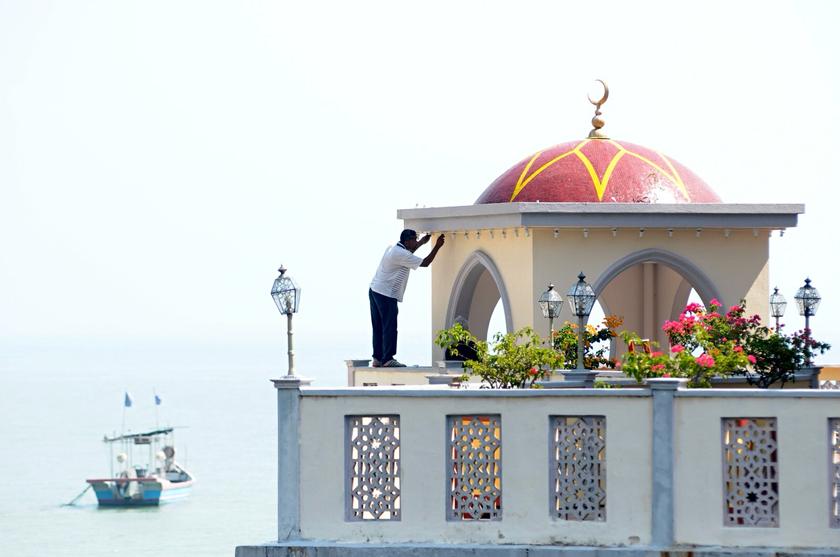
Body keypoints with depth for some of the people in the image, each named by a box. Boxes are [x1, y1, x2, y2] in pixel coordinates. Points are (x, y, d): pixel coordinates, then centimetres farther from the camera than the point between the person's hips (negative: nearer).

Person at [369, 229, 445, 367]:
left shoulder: (392, 249, 13)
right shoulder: (401, 255, -16)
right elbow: (425, 263, -14)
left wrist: (422, 242, 34)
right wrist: (437, 247, -6)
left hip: (374, 291, 10)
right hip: (386, 295, -10)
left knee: (378, 327, 11)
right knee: (390, 327, -7)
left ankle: (377, 358, 14)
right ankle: (387, 359, -8)